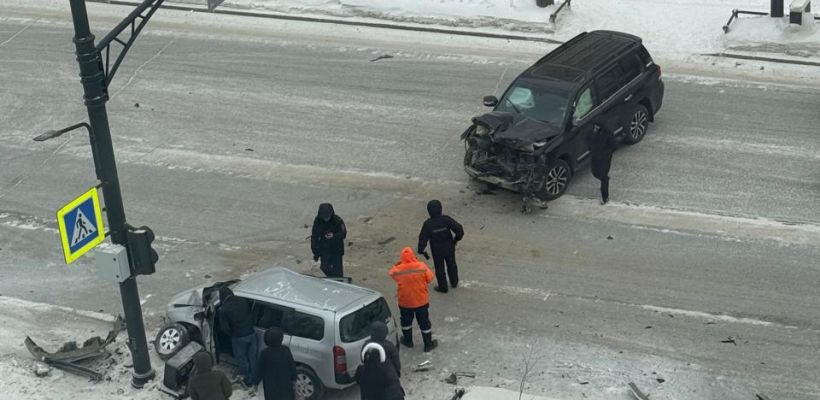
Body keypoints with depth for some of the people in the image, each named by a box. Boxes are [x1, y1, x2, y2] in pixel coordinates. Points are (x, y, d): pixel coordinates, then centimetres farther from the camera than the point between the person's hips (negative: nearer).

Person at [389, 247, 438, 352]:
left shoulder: (398, 270, -19)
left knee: (406, 321, 24)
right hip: (421, 301, -1)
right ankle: (428, 344, 25)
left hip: (405, 302, 1)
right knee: (424, 322, 15)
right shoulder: (422, 266, -20)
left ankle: (408, 341, 41)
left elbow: (392, 273, 4)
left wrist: (399, 264, 1)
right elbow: (430, 278, -7)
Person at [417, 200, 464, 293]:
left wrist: (421, 250, -2)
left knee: (439, 268, 16)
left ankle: (443, 287, 29)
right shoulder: (446, 219, -19)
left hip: (437, 251, -2)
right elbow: (459, 229, -18)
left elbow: (423, 238, -16)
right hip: (449, 248, 2)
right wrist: (456, 238, 2)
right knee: (451, 265, 25)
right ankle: (454, 283, 43)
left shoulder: (428, 224, -22)